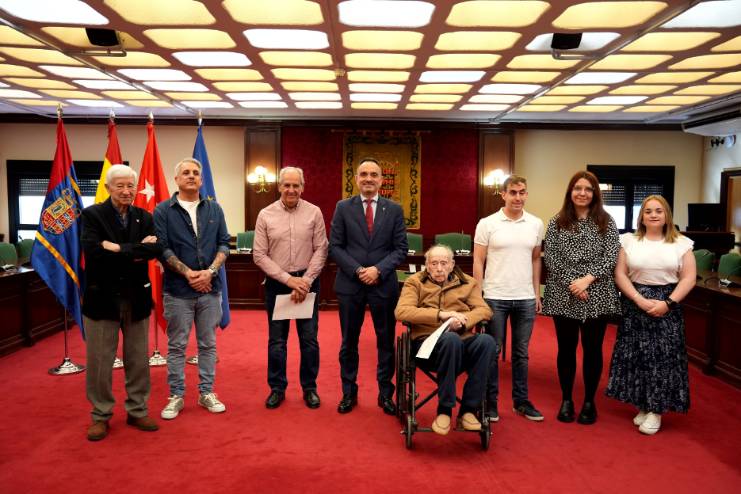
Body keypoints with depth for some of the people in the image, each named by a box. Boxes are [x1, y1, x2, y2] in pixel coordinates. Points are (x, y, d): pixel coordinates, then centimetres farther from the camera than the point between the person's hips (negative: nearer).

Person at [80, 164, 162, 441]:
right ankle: (101, 416, 24)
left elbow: (155, 249, -11)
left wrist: (119, 249, -19)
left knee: (138, 359, 12)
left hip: (137, 298, 3)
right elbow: (92, 251, -22)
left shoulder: (144, 217, 5)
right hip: (102, 297, -3)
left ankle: (137, 411, 27)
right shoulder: (92, 215, -5)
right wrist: (136, 250, -19)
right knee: (100, 361, 7)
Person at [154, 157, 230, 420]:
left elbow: (224, 244, 4)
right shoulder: (163, 210, 0)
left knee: (208, 344, 10)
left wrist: (210, 271, -10)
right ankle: (176, 396, 19)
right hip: (178, 290, -2)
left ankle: (206, 392, 22)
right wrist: (188, 273, -13)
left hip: (210, 289, 3)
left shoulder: (214, 209, 7)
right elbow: (162, 248, -6)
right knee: (176, 346, 7)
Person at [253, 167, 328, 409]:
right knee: (276, 340, 10)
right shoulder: (265, 215, -2)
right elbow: (259, 255, -4)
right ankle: (277, 387, 24)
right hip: (276, 282, 0)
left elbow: (321, 250, -3)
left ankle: (309, 387, 22)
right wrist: (288, 279, -11)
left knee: (309, 338, 7)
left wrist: (305, 281, -12)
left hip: (307, 281, 0)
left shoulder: (314, 212, -2)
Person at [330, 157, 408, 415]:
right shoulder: (343, 207, 2)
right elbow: (335, 247, -1)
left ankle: (385, 394, 23)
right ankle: (349, 393, 24)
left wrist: (378, 269, -14)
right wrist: (357, 270, -13)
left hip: (384, 284, 1)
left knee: (386, 341, 8)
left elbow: (401, 248, 0)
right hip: (350, 284, 0)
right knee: (349, 341, 10)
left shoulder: (394, 209, 3)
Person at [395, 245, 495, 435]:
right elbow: (401, 311, -7)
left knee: (487, 341, -31)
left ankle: (468, 409, -21)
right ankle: (444, 410, -22)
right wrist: (440, 314, -16)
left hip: (463, 342, 3)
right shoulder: (415, 282, 11)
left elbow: (484, 310, 4)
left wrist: (462, 320, -17)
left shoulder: (468, 283, 18)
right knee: (451, 339, -37)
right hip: (427, 342, -2)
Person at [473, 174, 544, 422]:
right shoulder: (487, 224, -4)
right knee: (492, 352, 6)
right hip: (495, 298, -3)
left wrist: (537, 293, 9)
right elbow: (478, 262, -3)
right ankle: (490, 401, 19)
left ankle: (521, 401, 25)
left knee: (521, 353, 13)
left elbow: (536, 260, 12)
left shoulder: (536, 224, 5)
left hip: (525, 299, 3)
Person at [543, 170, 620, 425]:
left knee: (592, 349, 7)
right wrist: (571, 283, -13)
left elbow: (611, 257, -3)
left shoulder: (606, 222, 4)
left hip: (597, 296, 0)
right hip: (564, 296, 0)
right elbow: (550, 258, -2)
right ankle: (566, 400, 22)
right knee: (566, 348, 8)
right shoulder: (556, 223, 4)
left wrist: (587, 279, -16)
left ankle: (589, 401, 21)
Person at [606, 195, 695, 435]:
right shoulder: (629, 240, 3)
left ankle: (656, 410, 12)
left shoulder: (681, 243, 4)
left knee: (663, 357, -1)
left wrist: (668, 303, -12)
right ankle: (642, 406, 18)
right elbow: (620, 274, -1)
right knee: (637, 356, 3)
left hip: (667, 307, 0)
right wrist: (640, 300, -12)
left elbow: (688, 277, 0)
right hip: (634, 305, 0)